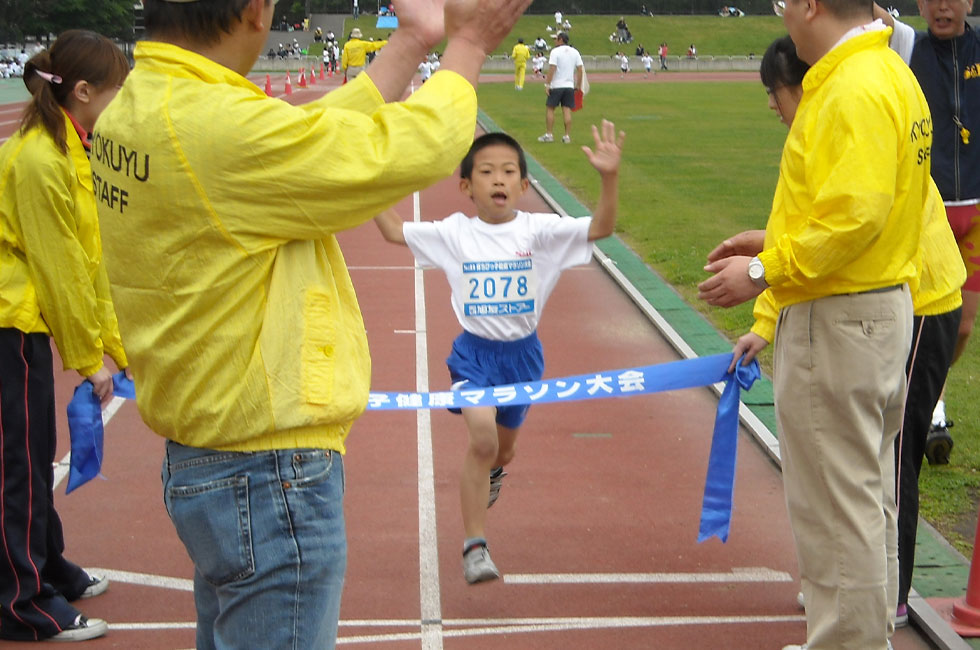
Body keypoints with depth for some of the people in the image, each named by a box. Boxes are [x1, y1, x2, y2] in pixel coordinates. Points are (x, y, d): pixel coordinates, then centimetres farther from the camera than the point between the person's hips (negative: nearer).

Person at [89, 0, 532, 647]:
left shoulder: (135, 108, 3)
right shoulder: (218, 126, -25)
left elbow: (315, 139, 9)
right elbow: (418, 149, -18)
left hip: (201, 463, 10)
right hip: (270, 478, -10)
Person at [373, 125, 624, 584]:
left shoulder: (538, 230, -8)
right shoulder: (454, 233, -5)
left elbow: (600, 228, -17)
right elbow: (393, 230, 0)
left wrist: (609, 178, -32)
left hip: (523, 353, 2)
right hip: (474, 352, -2)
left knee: (504, 444, 19)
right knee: (481, 435, -22)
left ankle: (491, 473, 60)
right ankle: (475, 548, -12)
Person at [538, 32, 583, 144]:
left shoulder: (555, 52, -7)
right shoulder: (575, 52, 8)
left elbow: (552, 69, -14)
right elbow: (580, 69, 6)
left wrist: (547, 84, -12)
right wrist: (578, 85, 11)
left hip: (556, 86, -5)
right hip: (569, 85, 5)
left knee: (549, 109, 5)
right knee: (567, 110, 4)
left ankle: (549, 135, 4)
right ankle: (567, 136, 1)